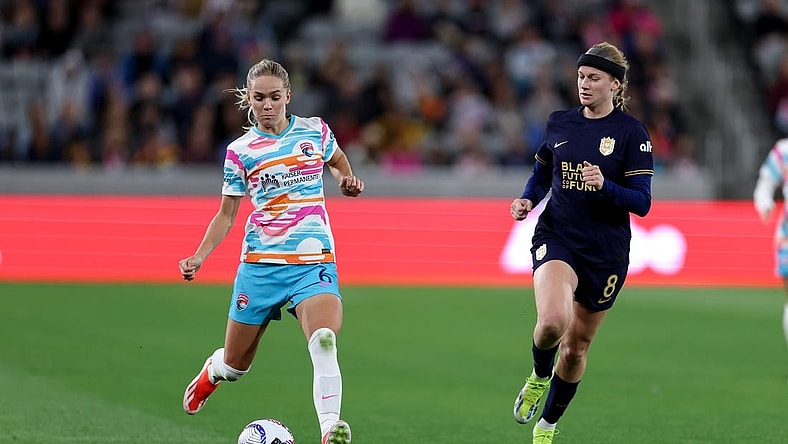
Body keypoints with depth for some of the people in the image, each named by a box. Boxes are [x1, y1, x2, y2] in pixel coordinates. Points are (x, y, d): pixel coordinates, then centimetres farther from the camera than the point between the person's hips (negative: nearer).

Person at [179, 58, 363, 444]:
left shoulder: (315, 131, 5)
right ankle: (211, 372, 50)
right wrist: (199, 257, -4)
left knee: (324, 341, -30)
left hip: (313, 261, -1)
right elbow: (226, 214, 9)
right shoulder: (240, 151, 2)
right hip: (260, 263, 1)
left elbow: (337, 161, 28)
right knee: (236, 363, 13)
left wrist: (348, 180, 5)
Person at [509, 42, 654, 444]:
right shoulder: (559, 123, 4)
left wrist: (605, 185, -27)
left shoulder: (631, 132, -6)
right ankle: (539, 376, 6)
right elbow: (541, 173, 19)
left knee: (576, 347, 10)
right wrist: (527, 199, -2)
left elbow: (642, 202, -10)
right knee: (553, 320, -28)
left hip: (606, 252, -1)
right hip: (557, 239, 1)